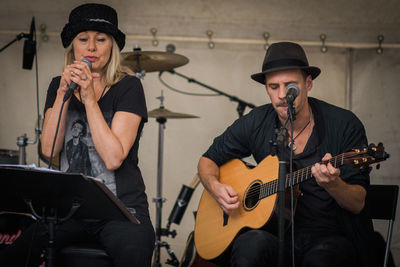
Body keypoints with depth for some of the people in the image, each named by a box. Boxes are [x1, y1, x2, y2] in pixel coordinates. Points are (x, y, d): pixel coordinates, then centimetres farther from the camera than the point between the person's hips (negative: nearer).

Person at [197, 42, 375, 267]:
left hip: (332, 237, -2)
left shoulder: (345, 125, -6)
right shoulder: (256, 124, 2)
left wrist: (332, 185, -29)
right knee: (252, 244, -33)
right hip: (277, 235, 2)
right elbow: (208, 161, 16)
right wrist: (216, 188, -7)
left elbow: (358, 204, -7)